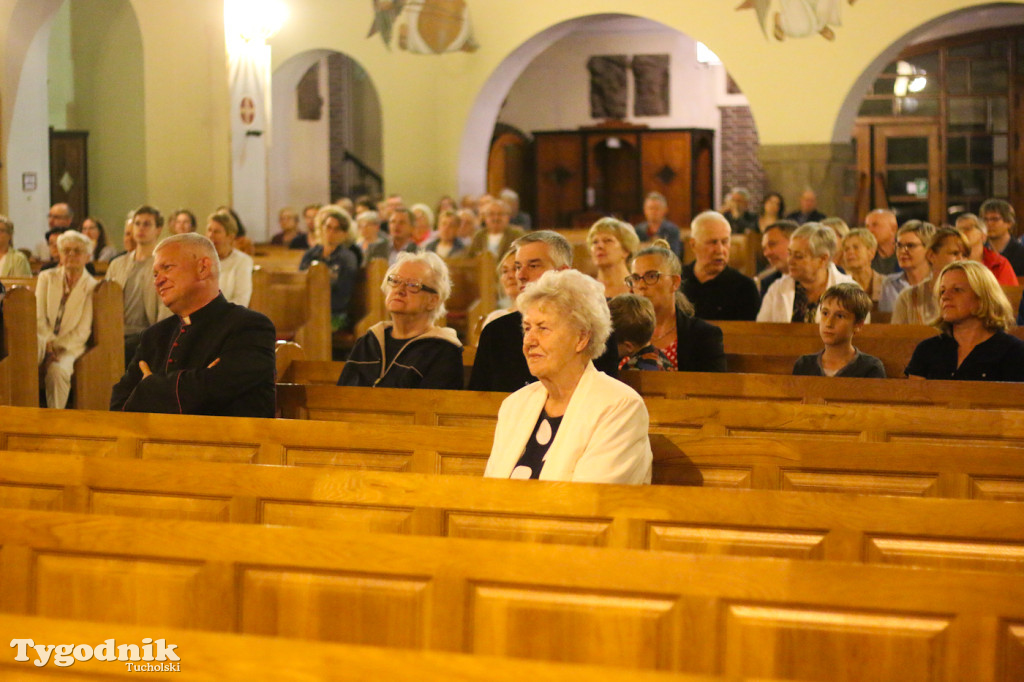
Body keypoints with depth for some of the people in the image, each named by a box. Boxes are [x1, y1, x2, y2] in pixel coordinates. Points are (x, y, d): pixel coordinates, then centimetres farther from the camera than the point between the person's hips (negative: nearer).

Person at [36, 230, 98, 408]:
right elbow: (38, 317, 1)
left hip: (69, 347, -1)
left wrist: (55, 347, -14)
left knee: (57, 370, -34)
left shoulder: (91, 287, 4)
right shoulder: (47, 278, 12)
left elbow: (83, 331, -2)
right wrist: (47, 345, -15)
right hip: (42, 341, 1)